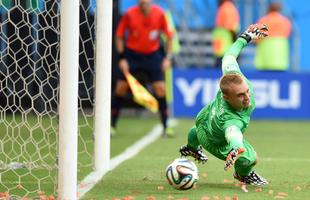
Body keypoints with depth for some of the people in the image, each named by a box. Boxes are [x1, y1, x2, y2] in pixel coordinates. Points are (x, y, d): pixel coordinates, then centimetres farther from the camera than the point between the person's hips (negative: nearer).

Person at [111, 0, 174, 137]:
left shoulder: (159, 14, -14)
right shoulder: (130, 14, -17)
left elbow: (169, 35, 0)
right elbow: (120, 35, -4)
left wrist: (168, 57, -5)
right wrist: (121, 58, -10)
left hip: (153, 54, 1)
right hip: (132, 53, -1)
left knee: (160, 88, -7)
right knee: (121, 87, -4)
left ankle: (166, 127, 4)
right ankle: (112, 126, 8)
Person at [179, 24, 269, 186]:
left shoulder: (234, 76, -41)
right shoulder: (230, 119, -56)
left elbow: (229, 58, -22)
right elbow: (233, 132, -78)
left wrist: (245, 38, -10)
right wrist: (236, 148, -99)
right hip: (215, 141, -7)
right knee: (249, 159, -15)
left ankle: (192, 147, 78)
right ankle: (243, 174, 25)